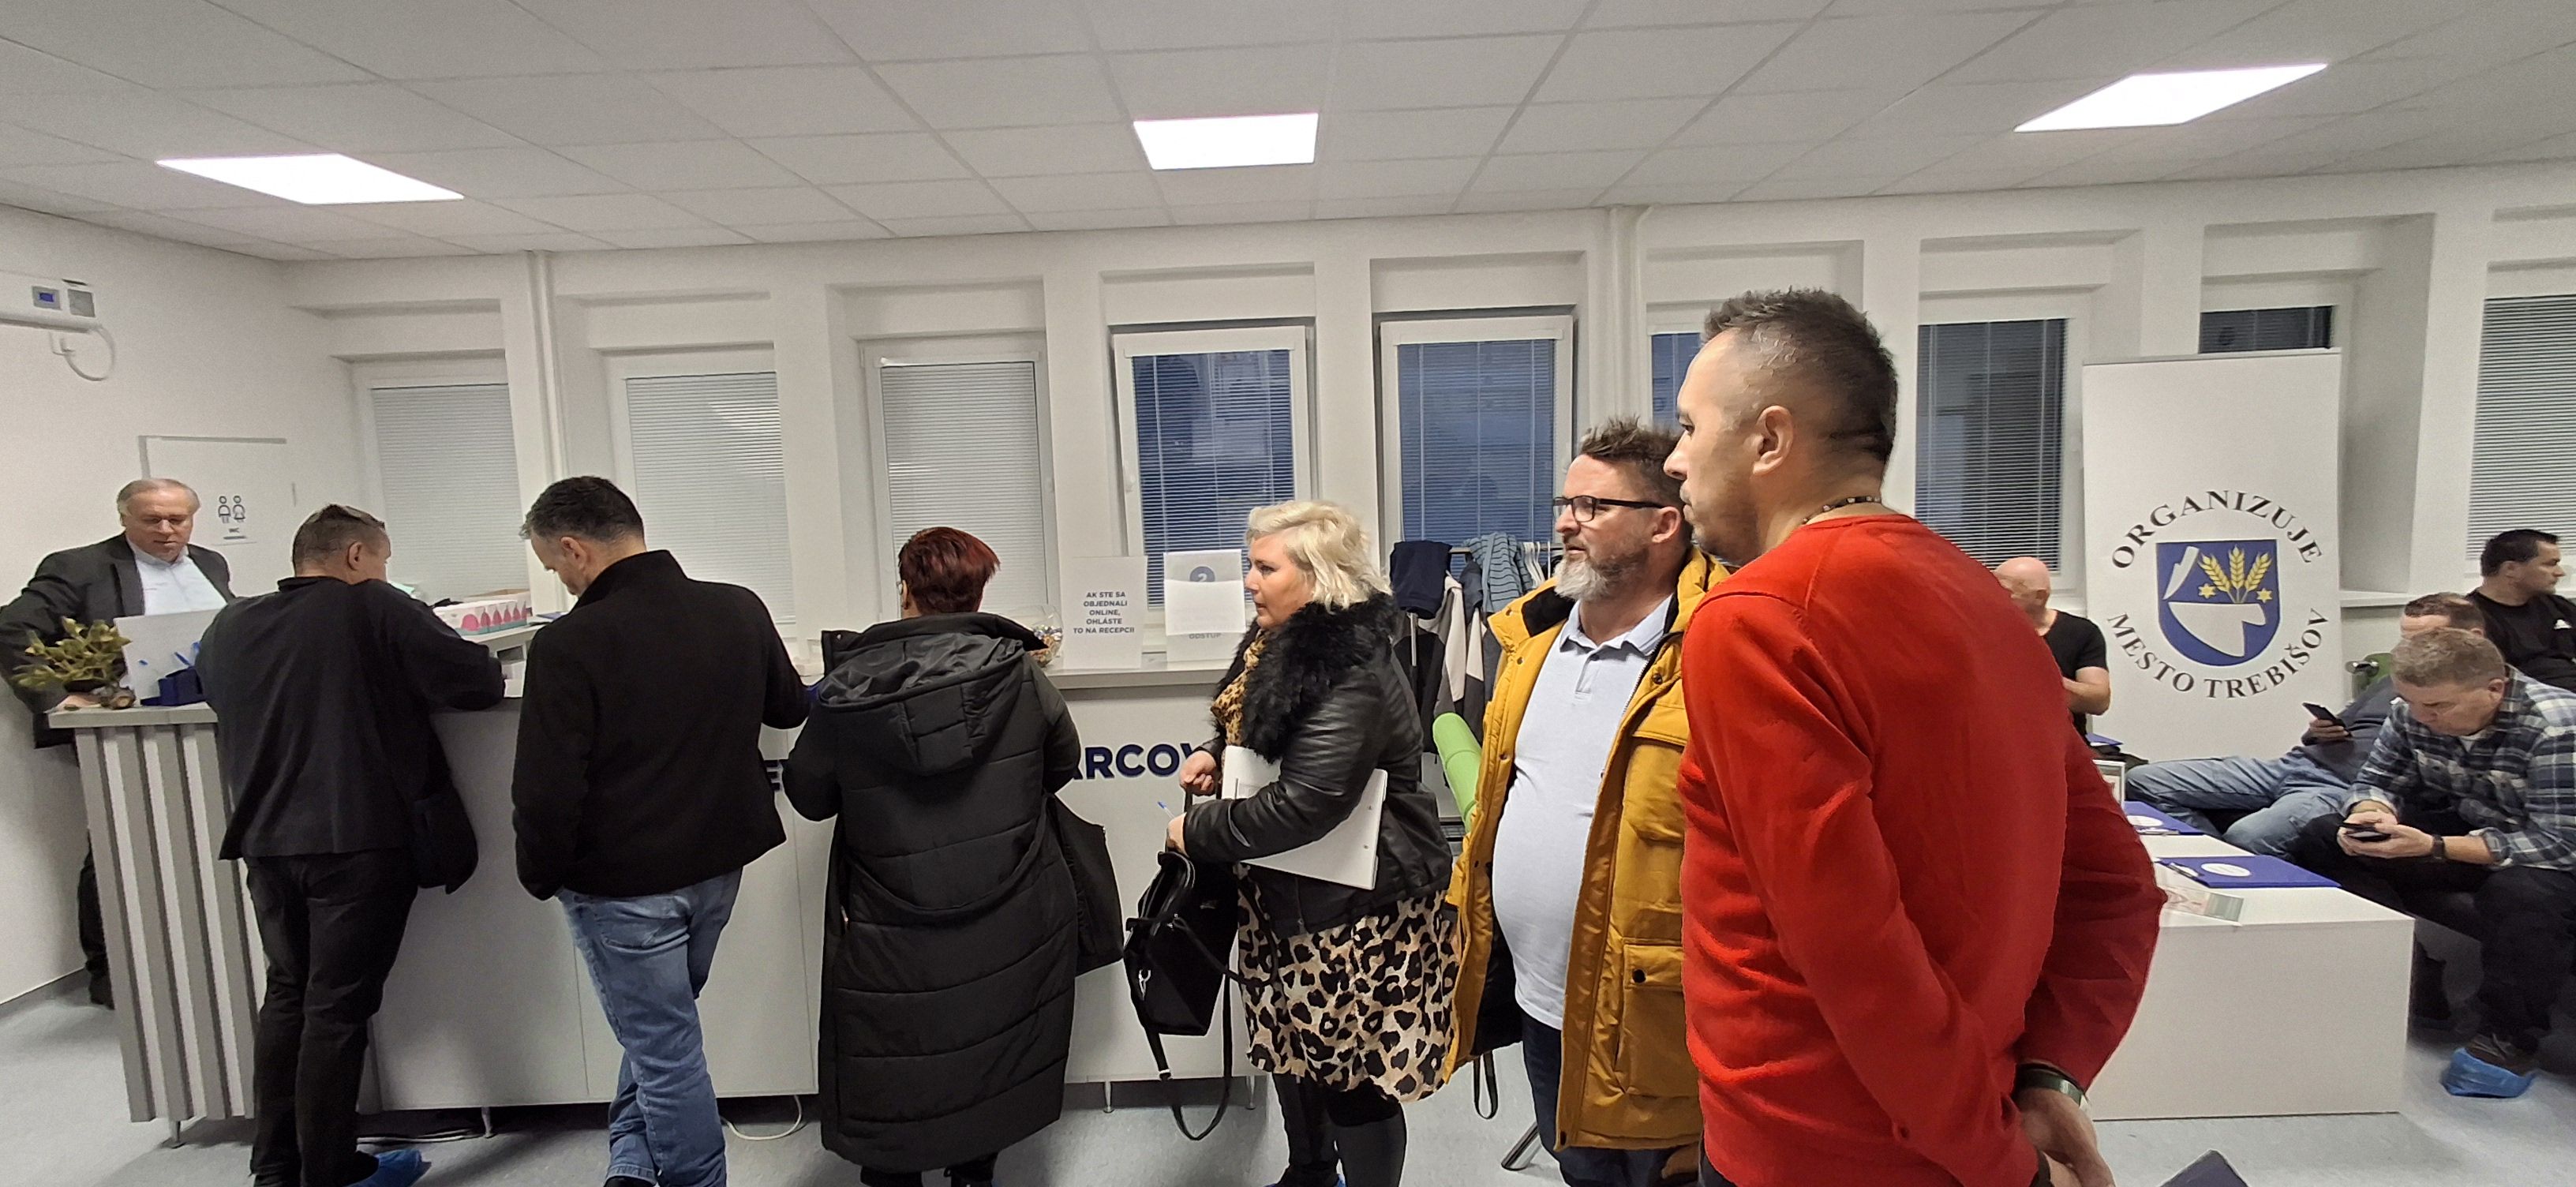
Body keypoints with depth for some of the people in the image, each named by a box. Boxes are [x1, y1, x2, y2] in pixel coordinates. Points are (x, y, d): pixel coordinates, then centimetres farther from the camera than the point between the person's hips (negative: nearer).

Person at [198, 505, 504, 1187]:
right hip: (358, 842, -6)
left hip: (266, 842, 6)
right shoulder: (374, 608, -11)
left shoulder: (230, 627, 7)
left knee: (288, 995, 19)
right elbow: (479, 683, -14)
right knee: (337, 1007, 2)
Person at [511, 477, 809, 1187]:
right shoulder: (740, 609, -5)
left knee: (664, 1048, 10)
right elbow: (789, 709, 11)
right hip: (719, 863, 5)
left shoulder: (568, 644, -21)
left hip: (621, 885, -5)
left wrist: (541, 877, -1)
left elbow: (546, 791, -19)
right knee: (662, 1025, 26)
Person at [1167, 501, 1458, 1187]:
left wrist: (1197, 832, -17)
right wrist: (1217, 755, 0)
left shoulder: (1353, 679, -27)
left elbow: (1302, 808, -30)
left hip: (1356, 907, -10)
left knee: (1354, 1075, 3)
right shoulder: (1283, 643, 3)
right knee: (1292, 1046, 24)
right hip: (1289, 891, 10)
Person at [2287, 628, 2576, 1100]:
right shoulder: (2414, 714, -10)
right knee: (2323, 841, -11)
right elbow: (2378, 781, 2)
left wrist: (2432, 847, -40)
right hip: (2464, 828, 6)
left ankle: (2511, 1042, -18)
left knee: (2525, 893, -39)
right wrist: (2372, 813, -24)